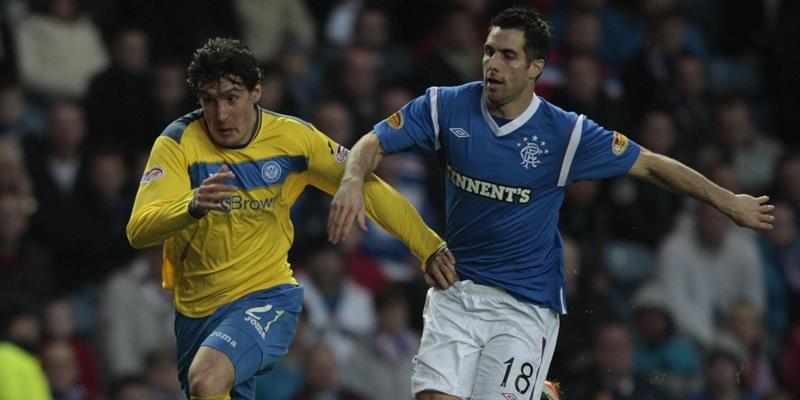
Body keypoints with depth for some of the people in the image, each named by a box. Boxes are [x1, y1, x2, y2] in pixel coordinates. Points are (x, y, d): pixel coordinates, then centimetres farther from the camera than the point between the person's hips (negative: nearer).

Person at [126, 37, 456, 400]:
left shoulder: (294, 138, -9)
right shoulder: (178, 143, -13)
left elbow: (367, 188, 3)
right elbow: (139, 231, -23)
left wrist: (431, 248, 2)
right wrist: (193, 207, -43)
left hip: (266, 299, -3)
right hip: (195, 310, 3)